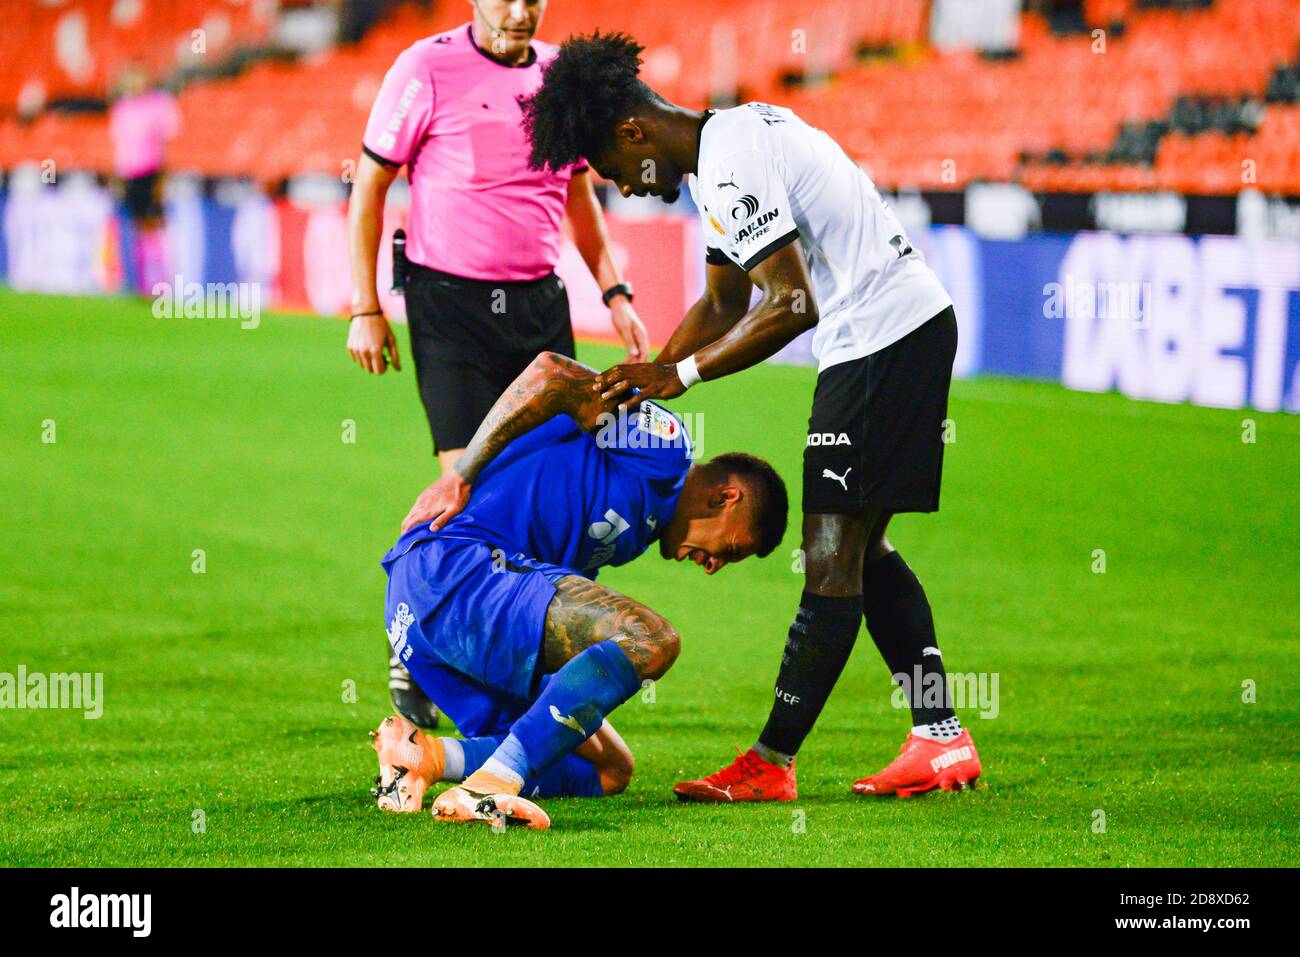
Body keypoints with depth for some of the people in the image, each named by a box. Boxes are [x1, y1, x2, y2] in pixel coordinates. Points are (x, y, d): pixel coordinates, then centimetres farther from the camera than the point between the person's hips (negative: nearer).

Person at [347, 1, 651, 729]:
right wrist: (366, 308, -5)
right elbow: (370, 186, -1)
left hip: (540, 299, 5)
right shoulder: (429, 69, -6)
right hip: (451, 298, -5)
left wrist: (614, 291, 14)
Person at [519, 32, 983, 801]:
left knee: (831, 555, -7)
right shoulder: (732, 142, 15)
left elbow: (793, 305, -23)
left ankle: (771, 764, -5)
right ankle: (942, 741, 15)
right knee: (861, 548, 14)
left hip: (884, 337, -11)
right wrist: (645, 382, 18)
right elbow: (724, 304, 24)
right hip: (913, 328, 11)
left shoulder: (733, 168, -18)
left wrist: (682, 373, -16)